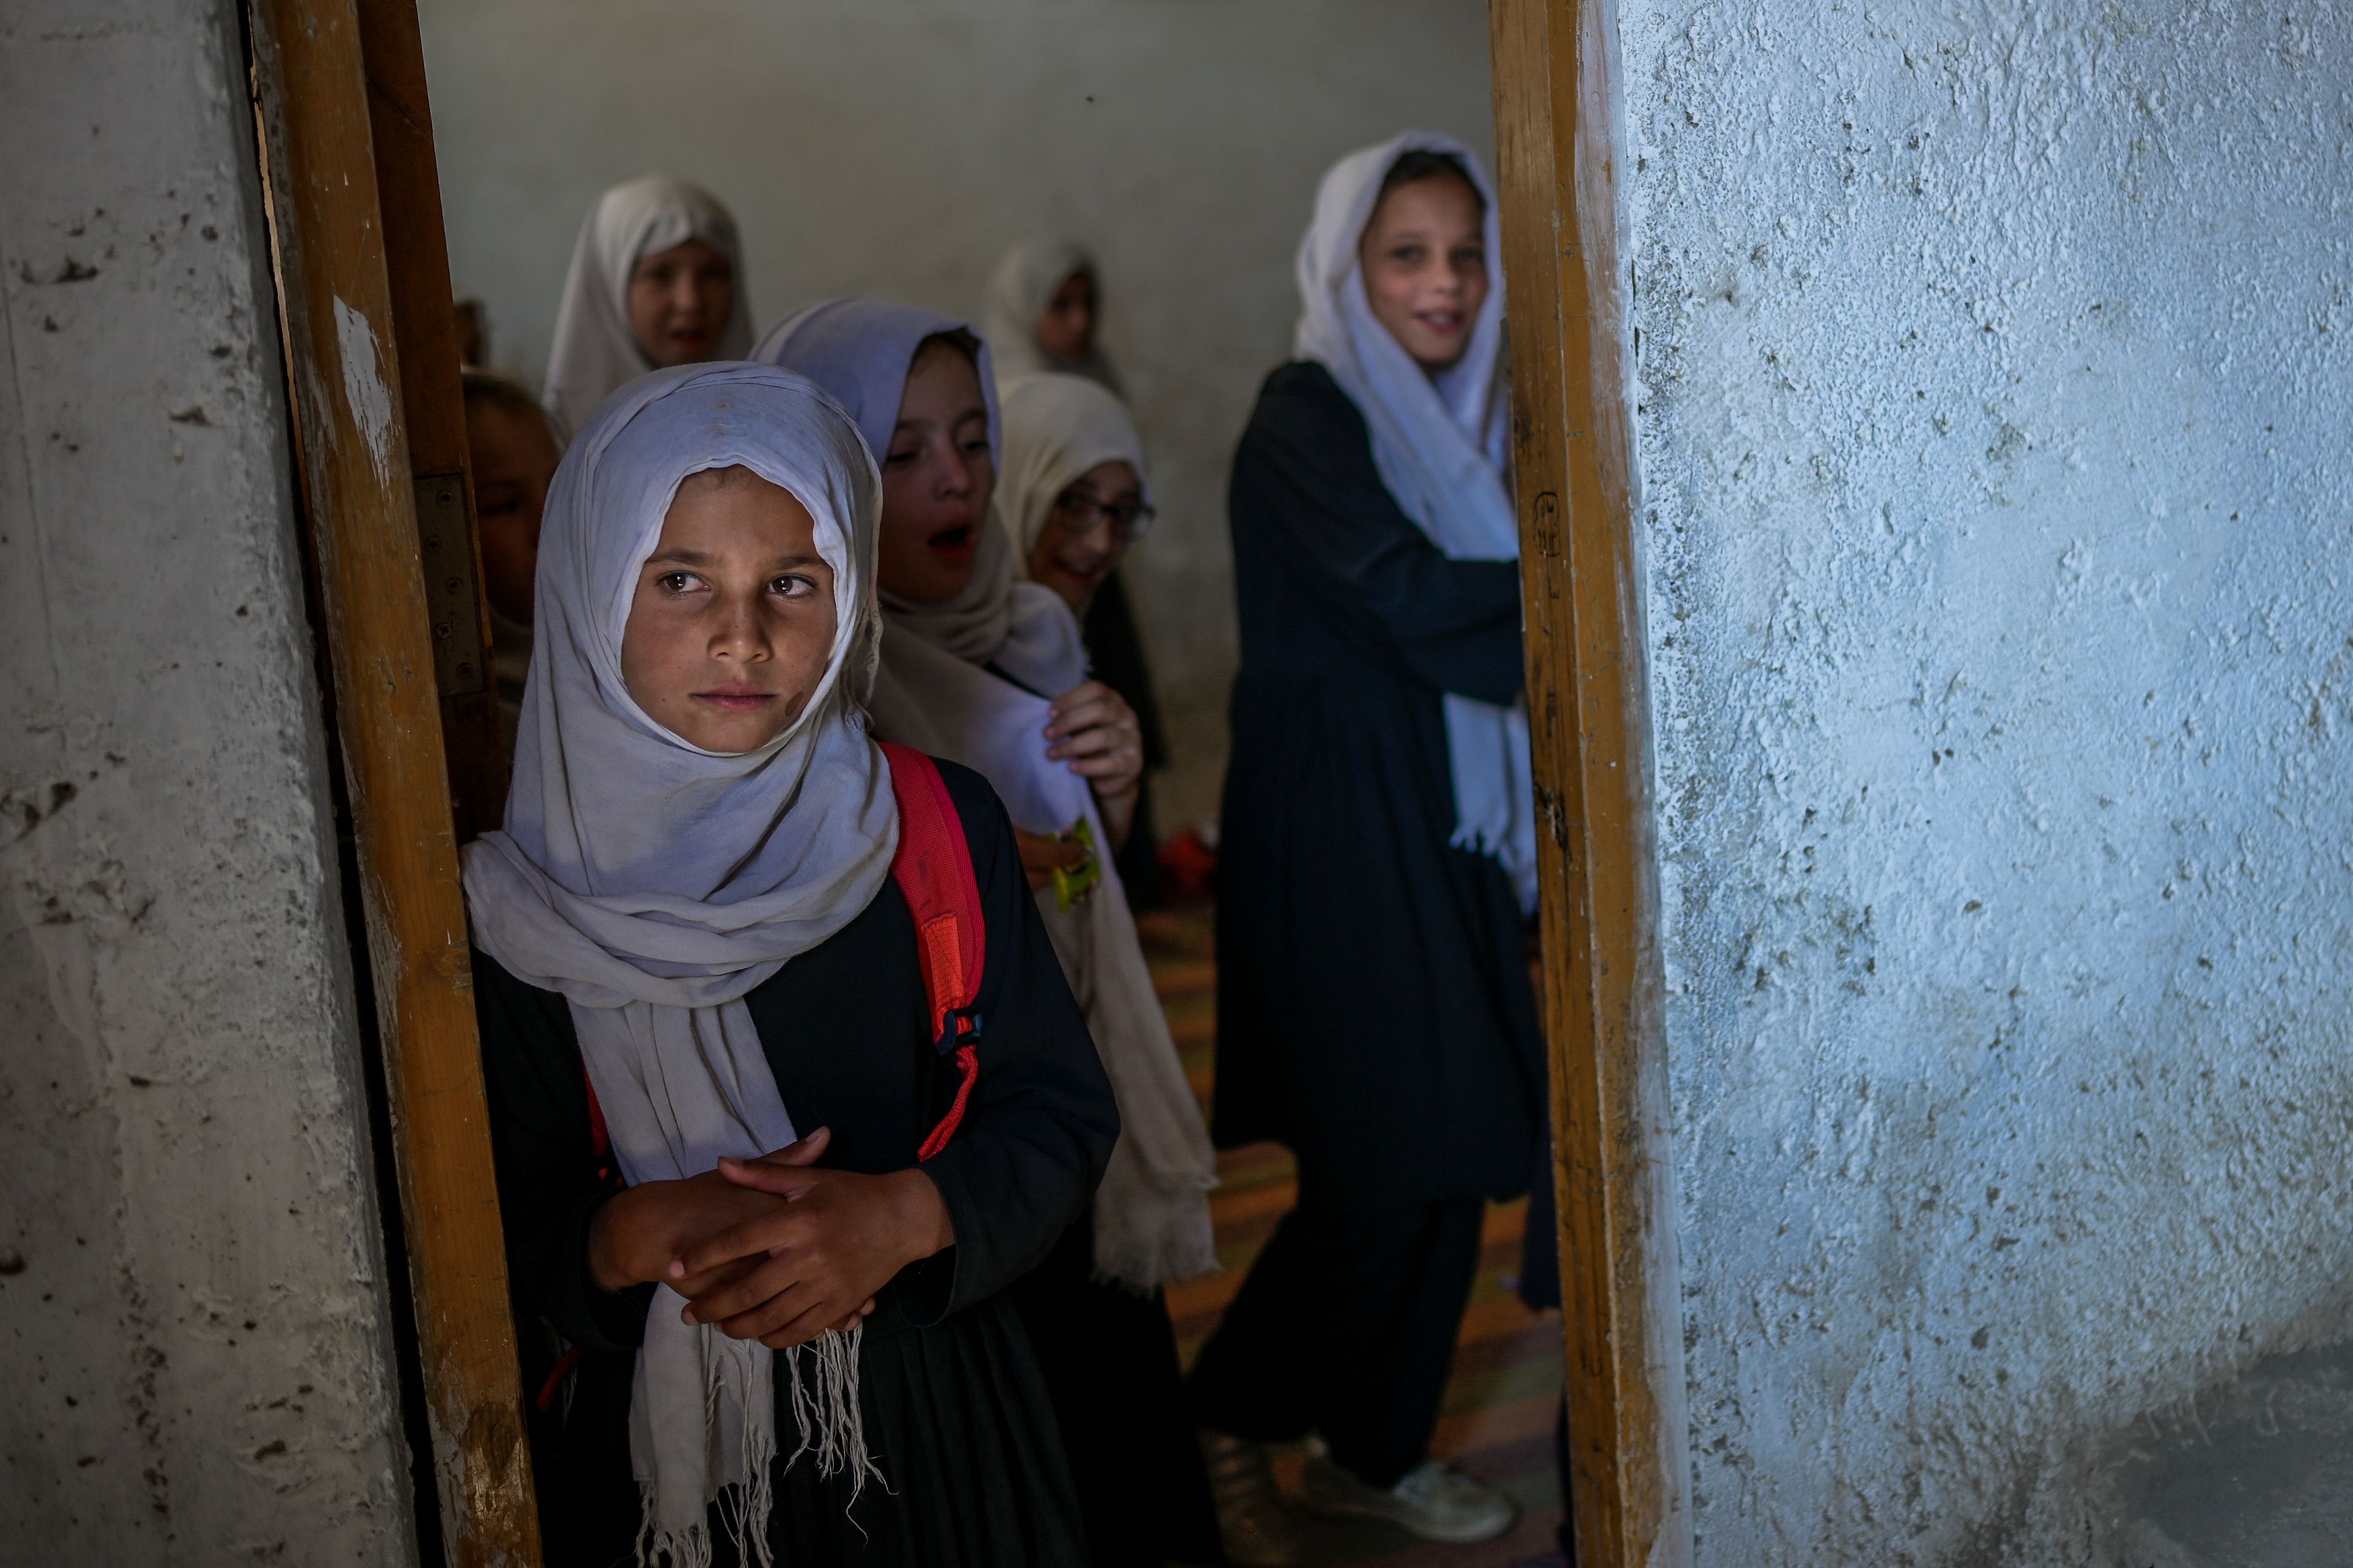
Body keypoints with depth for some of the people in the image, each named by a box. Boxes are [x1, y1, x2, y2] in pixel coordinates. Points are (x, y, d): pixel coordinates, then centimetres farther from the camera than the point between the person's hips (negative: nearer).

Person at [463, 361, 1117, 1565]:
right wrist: (633, 1238, -24)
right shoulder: (520, 909, -10)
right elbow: (488, 1224, -5)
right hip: (662, 1451, -1)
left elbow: (1063, 1112, -4)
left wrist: (905, 1215, -20)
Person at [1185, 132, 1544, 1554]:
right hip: (1345, 841, -7)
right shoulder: (1305, 424, -10)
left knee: (1448, 1154, 9)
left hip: (1452, 833, 7)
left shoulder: (1456, 423, 14)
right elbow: (1417, 608, -22)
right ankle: (1228, 1413, 17)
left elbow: (1493, 626, 13)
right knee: (1387, 1162, -4)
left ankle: (1376, 1445, 24)